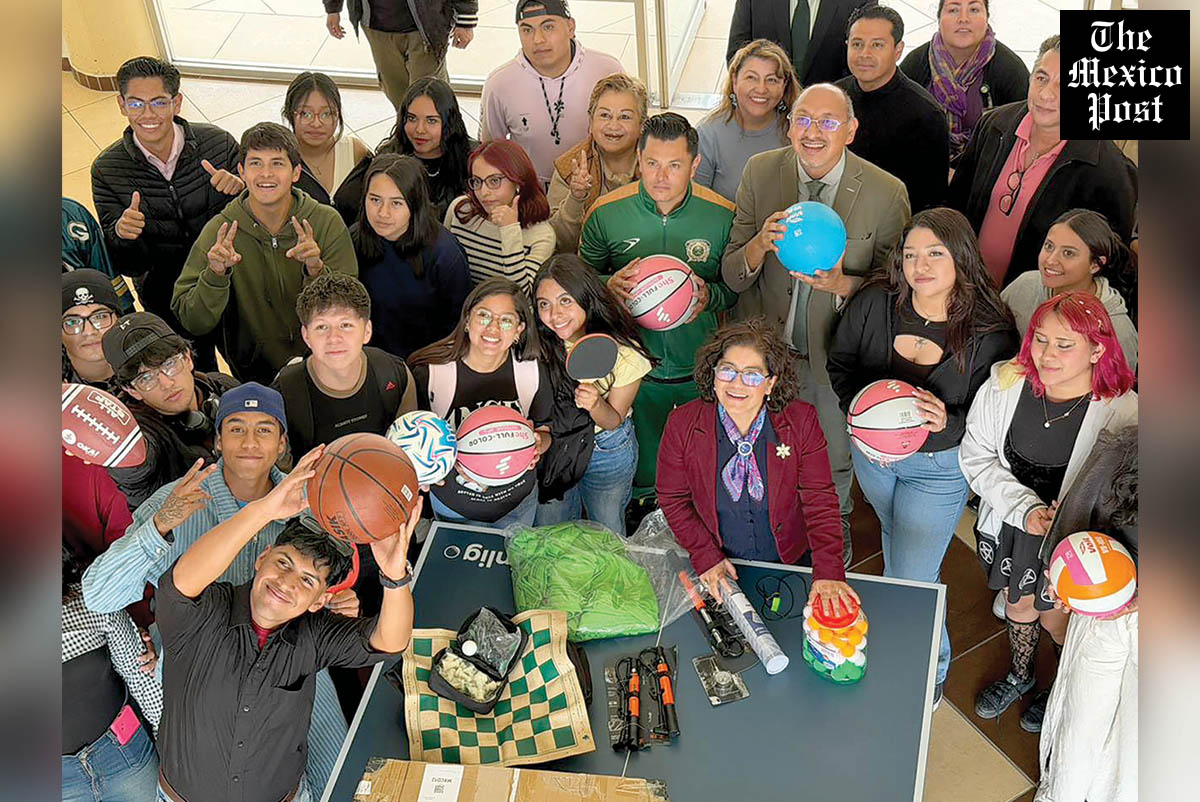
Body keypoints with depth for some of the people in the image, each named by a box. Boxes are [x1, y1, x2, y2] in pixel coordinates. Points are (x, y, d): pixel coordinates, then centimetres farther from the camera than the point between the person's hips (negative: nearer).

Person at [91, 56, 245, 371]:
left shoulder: (218, 143, -16)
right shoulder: (107, 169, -14)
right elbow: (127, 265, -11)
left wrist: (240, 189, -28)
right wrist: (122, 234, -33)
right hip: (167, 306, 0)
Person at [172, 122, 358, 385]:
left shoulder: (327, 222, -5)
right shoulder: (219, 231, -5)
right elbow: (193, 323, -7)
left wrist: (316, 270, -27)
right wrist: (215, 274, -25)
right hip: (255, 378, 0)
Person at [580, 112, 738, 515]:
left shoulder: (723, 216, -9)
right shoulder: (606, 213, -9)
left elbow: (737, 288, 3)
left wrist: (709, 296, -20)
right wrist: (612, 284, -18)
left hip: (698, 373, 0)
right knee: (639, 471, 17)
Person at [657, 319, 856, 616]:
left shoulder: (801, 421, -14)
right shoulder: (682, 424, -13)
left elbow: (820, 501, -12)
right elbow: (673, 499, -4)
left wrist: (828, 572, -21)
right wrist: (706, 557, -12)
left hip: (790, 561, -1)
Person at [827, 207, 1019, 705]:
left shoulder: (991, 333, -22)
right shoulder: (873, 302, -17)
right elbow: (840, 362, 0)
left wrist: (947, 423, -33)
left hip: (940, 467, -3)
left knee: (914, 580, -1)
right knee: (894, 532, 30)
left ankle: (932, 669, 29)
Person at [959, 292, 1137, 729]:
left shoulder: (1121, 411, -25)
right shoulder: (1005, 384, -18)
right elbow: (977, 455, -11)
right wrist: (1025, 509, -22)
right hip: (1011, 525, 3)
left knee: (1055, 617, 19)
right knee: (1019, 602, 27)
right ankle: (1019, 676, 59)